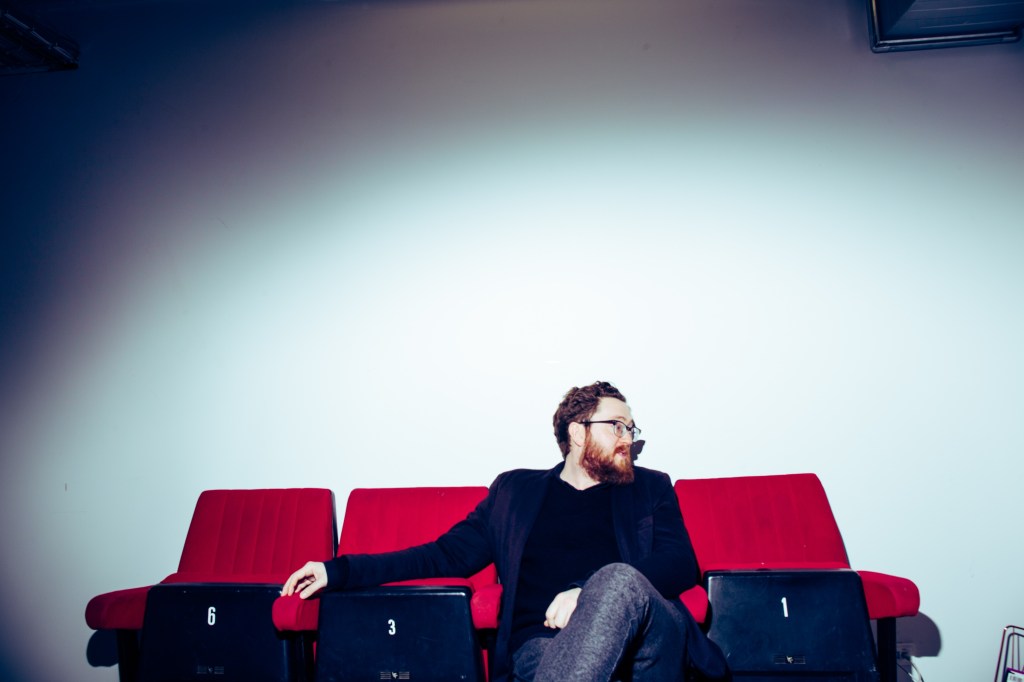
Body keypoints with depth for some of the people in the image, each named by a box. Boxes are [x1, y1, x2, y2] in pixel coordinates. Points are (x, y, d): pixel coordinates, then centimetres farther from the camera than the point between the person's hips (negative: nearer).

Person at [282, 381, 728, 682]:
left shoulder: (649, 488, 21)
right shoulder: (517, 489, 20)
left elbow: (682, 563, 5)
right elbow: (450, 554, 18)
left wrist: (592, 593, -14)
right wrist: (340, 571, 8)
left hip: (644, 640, 2)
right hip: (544, 643, -2)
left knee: (619, 577, -35)